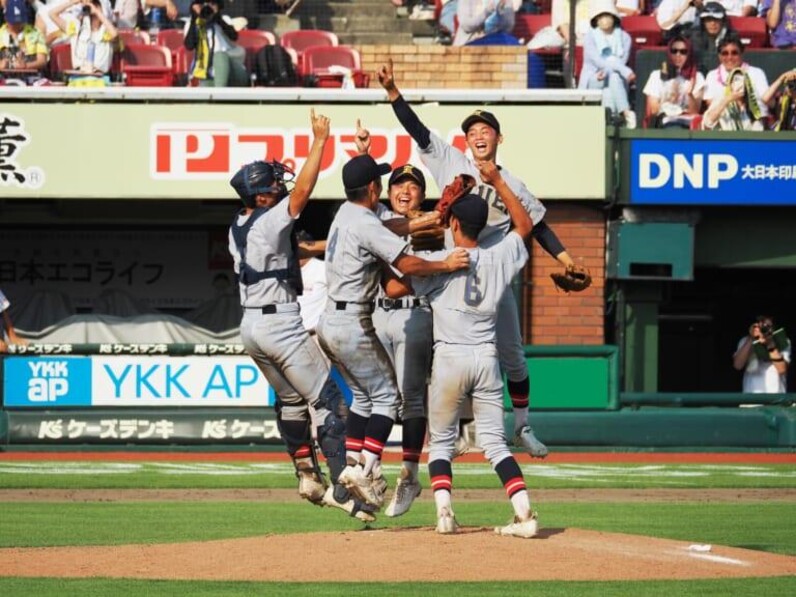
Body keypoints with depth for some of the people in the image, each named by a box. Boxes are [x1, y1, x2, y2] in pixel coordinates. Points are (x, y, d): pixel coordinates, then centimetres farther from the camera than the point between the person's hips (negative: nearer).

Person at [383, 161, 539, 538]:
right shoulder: (499, 259, 3)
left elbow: (393, 288, -8)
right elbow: (524, 224, 21)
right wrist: (497, 182, 22)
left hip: (449, 359, -3)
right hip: (487, 359, 3)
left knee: (440, 441, 9)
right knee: (494, 442, 5)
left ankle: (444, 513, -8)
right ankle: (524, 514, -10)